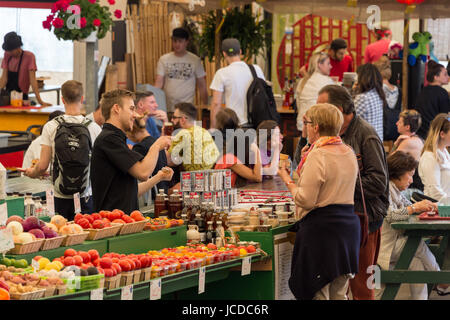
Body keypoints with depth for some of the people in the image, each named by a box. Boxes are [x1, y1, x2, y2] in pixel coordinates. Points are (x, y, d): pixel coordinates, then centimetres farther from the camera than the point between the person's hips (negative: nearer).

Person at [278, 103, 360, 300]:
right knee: (340, 295, 14)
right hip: (349, 223, 8)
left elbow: (305, 200, -18)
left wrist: (287, 180, -3)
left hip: (321, 225, -8)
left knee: (318, 293, -2)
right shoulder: (349, 153, 10)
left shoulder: (317, 156, -16)